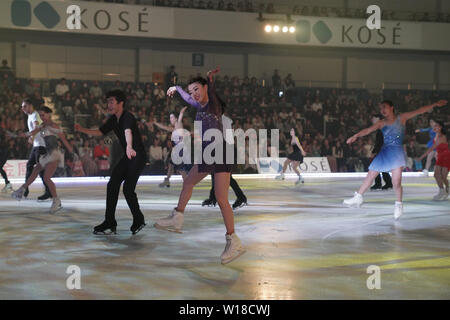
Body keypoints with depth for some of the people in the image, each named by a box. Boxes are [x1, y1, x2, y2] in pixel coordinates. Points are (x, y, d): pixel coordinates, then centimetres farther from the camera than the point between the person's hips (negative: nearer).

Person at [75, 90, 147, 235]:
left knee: (128, 188, -15)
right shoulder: (113, 120, 8)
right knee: (112, 185, 3)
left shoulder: (127, 117, -21)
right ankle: (110, 223, 8)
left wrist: (129, 147, -62)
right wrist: (82, 130, 2)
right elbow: (100, 132, 18)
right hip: (127, 157, 9)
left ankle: (138, 221, 6)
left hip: (138, 156, -9)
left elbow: (128, 132, -42)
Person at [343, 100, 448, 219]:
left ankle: (399, 204, 11)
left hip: (397, 152, -3)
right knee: (370, 176, 5)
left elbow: (419, 111, 4)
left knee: (396, 181, -10)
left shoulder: (402, 118, 4)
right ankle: (358, 198, 18)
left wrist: (435, 104, 2)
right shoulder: (381, 123, 9)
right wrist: (356, 136, -16)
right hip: (384, 152, 3)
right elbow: (368, 130, -1)